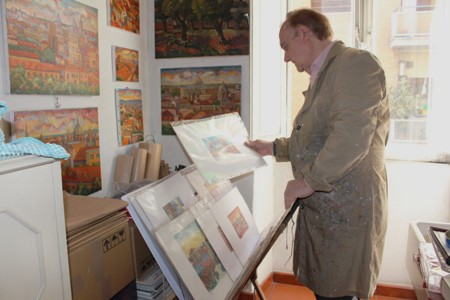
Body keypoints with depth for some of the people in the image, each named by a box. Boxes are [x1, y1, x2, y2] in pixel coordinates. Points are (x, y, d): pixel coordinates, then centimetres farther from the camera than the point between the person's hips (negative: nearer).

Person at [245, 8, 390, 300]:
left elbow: (351, 136, -25)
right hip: (320, 207, 9)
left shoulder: (355, 62, -12)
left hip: (346, 210, -8)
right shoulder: (322, 76, 17)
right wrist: (274, 147, 21)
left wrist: (309, 181, -19)